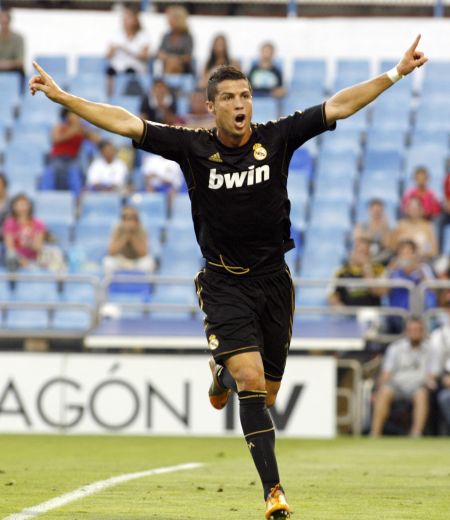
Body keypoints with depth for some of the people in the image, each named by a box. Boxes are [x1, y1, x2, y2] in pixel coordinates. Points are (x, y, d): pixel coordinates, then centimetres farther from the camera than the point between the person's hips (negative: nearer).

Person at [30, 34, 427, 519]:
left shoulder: (276, 138, -2)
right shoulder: (193, 147, -5)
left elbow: (337, 107, -3)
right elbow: (128, 123, -7)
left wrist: (394, 74, -7)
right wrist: (62, 97, -12)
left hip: (273, 279, 2)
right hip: (224, 284, -2)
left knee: (266, 392, 10)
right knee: (251, 381, -18)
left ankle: (223, 373, 47)